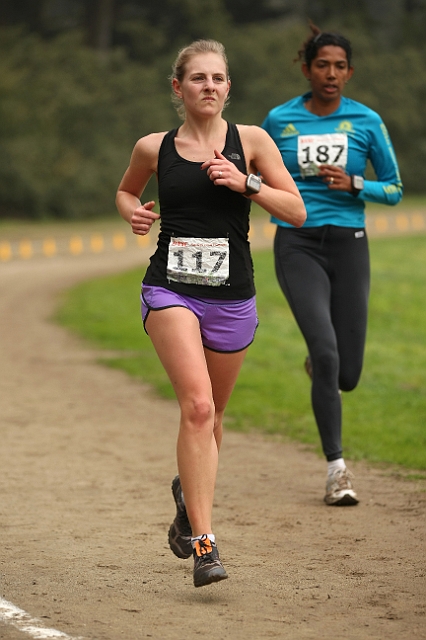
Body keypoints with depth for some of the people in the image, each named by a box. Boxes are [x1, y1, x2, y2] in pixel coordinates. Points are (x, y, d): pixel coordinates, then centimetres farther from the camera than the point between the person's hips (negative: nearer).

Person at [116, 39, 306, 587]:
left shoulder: (250, 141, 2)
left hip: (232, 295, 2)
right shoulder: (154, 148, 4)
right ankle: (203, 544, -22)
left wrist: (246, 182, -14)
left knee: (209, 415, 15)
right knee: (197, 405, -21)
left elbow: (297, 212, -1)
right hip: (171, 289, -2)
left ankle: (188, 490, 48)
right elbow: (125, 192, 24)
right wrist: (132, 213, 2)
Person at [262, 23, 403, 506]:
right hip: (298, 246, -1)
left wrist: (354, 184, -11)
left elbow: (394, 190, 5)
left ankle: (318, 364, 41)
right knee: (326, 351, -20)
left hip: (348, 246, 1)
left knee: (346, 374, 1)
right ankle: (336, 467, -11)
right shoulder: (279, 120, 2)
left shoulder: (367, 122, 2)